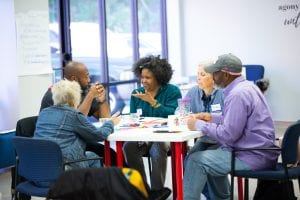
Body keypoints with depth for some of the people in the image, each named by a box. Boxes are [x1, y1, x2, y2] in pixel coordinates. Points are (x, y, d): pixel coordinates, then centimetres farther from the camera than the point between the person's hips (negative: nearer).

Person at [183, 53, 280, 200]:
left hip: (254, 156, -11)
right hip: (258, 149, 11)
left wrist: (199, 125, -13)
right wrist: (212, 118, 19)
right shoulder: (246, 85, 10)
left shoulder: (237, 94, -22)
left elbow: (228, 135, -24)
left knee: (195, 160, -10)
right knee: (210, 153, 27)